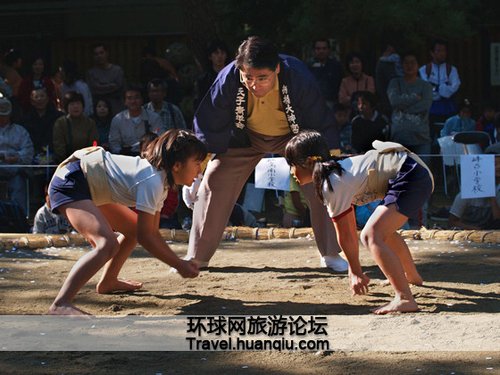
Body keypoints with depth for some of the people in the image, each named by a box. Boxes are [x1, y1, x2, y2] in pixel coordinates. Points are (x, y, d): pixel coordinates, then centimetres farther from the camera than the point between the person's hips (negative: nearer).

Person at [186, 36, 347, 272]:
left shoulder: (298, 78, -35)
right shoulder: (228, 80, -32)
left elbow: (322, 124, -22)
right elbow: (209, 127, -18)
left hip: (293, 136, -1)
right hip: (246, 136, 1)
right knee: (213, 183, -7)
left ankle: (330, 254, 4)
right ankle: (197, 257, 9)